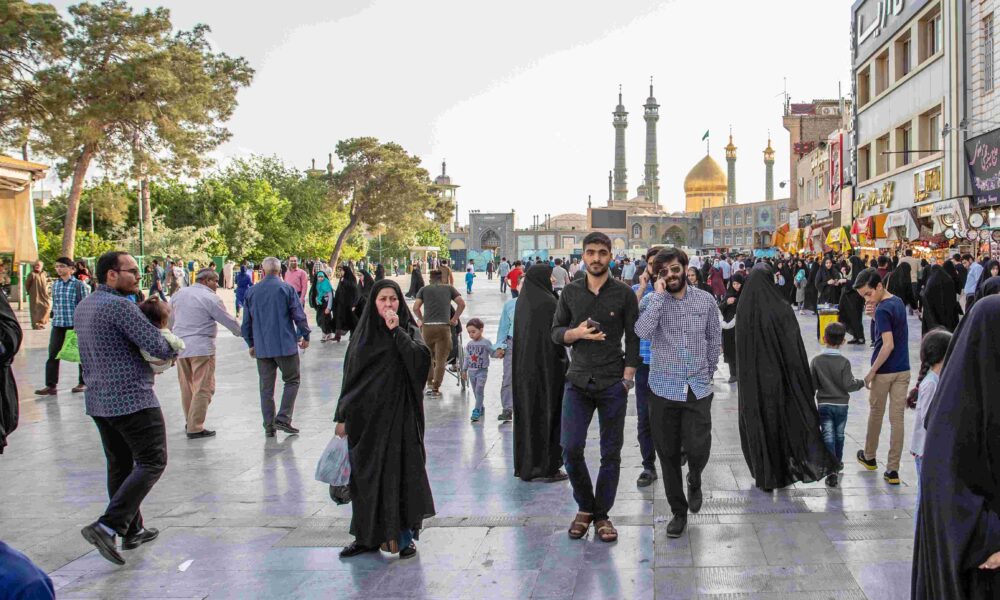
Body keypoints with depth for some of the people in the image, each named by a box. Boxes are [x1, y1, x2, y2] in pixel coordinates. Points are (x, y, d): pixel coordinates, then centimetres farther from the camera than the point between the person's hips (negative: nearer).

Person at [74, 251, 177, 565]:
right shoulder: (119, 305, -17)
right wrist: (173, 351, 2)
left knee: (120, 466, 16)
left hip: (98, 400, 10)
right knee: (151, 462, -3)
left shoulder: (83, 306, 13)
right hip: (132, 398, -9)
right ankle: (108, 526, -12)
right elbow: (157, 345, -22)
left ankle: (133, 530, 23)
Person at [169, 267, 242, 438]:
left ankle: (189, 423, 27)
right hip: (202, 348, -7)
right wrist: (242, 333, 13)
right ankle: (195, 428, -1)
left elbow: (170, 321, 18)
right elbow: (229, 321, -4)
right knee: (203, 389, -2)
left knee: (186, 388, 16)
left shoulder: (178, 295, 12)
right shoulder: (210, 298, -9)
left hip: (180, 346, 7)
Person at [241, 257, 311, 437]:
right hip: (286, 345, -4)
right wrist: (305, 336, 8)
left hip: (262, 348, 4)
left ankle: (268, 426, 11)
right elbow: (299, 316, -6)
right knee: (292, 381, 8)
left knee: (266, 387, 9)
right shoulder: (287, 289, -6)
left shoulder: (251, 292, 6)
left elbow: (246, 322, 12)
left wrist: (251, 344, 24)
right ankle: (283, 419, -3)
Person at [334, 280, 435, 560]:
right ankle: (367, 536, 20)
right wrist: (342, 416, 6)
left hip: (399, 415, -3)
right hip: (366, 416, 3)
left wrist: (397, 331, -19)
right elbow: (349, 377, 9)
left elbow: (422, 359, -19)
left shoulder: (409, 331, 1)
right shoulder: (363, 334, 8)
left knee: (401, 471, -1)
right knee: (366, 474, 8)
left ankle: (405, 535, 10)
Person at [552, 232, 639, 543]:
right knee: (571, 448, -6)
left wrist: (627, 377, -6)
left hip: (613, 383, -1)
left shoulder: (624, 294, 1)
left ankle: (602, 514, 19)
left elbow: (633, 338, 2)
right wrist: (576, 333, -11)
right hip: (578, 380, 1)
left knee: (611, 452, 4)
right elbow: (555, 331, 10)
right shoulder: (570, 292, 7)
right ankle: (585, 507, 16)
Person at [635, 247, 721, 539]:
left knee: (698, 450, -7)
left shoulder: (706, 300, 3)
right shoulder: (651, 301, -3)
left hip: (698, 389, 1)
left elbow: (715, 340, 14)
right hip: (663, 389, 0)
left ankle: (694, 481, 29)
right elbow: (643, 331, -23)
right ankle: (678, 511, 24)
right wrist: (659, 295, -18)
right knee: (668, 454, 6)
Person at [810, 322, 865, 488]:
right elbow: (848, 385, -13)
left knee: (828, 437, -3)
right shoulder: (844, 362, -12)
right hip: (841, 405, 1)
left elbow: (812, 383, -7)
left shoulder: (816, 360, -8)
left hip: (823, 405, -1)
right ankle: (838, 462, 38)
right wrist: (861, 382, 5)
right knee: (839, 435, 19)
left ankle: (831, 472, -13)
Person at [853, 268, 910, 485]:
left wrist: (871, 372, -18)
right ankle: (893, 470, 7)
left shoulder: (883, 310, -19)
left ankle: (869, 457, 34)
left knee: (876, 414, 14)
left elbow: (888, 345, -24)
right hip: (903, 370, 6)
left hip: (884, 372, -6)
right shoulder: (898, 302, 6)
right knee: (897, 418, 5)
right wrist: (874, 315, -4)